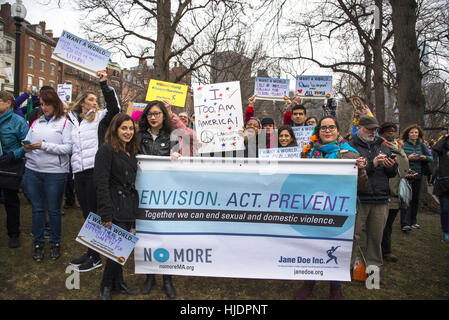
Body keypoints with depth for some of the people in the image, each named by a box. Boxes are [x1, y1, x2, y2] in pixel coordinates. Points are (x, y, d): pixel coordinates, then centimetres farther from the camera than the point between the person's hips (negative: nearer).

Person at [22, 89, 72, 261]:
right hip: (33, 171, 4)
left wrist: (44, 146, -18)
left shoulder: (64, 123, -4)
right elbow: (27, 141, 15)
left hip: (55, 172, -4)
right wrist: (27, 147, -8)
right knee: (37, 209, 11)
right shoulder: (36, 122, 10)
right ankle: (38, 244, 24)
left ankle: (55, 243, 24)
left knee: (54, 210, 8)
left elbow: (68, 148, -12)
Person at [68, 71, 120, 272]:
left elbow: (114, 108, -14)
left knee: (94, 213, -1)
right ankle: (90, 253, 25)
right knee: (86, 214, 13)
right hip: (79, 172, 5)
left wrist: (104, 84, -15)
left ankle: (95, 257, 9)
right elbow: (69, 147, 21)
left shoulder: (99, 118, 5)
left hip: (95, 171, -5)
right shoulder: (71, 120, 17)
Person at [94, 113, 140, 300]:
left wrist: (134, 206, 14)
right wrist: (106, 214, -21)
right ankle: (106, 287, 17)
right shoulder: (106, 150, -11)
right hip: (115, 210, -7)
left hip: (129, 210, 7)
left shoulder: (131, 151, 13)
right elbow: (101, 184, -17)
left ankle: (118, 283, 30)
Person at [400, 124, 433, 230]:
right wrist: (408, 158, -24)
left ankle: (413, 221, 23)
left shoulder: (422, 145, 7)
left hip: (418, 175, 5)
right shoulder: (403, 145, -5)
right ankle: (405, 223, -8)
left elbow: (431, 158, 8)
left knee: (415, 199, 11)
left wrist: (425, 157, -12)